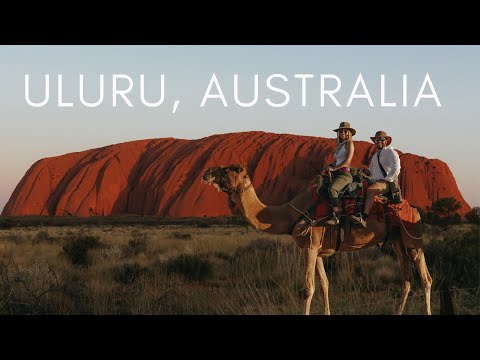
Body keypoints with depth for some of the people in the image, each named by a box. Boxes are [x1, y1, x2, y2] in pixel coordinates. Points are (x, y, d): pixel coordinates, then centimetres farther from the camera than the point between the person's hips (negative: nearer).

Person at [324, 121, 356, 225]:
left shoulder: (349, 143, -3)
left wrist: (333, 168, -9)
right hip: (336, 174, 9)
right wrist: (329, 166, 9)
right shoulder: (339, 144, 21)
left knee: (332, 189, -32)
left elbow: (347, 161, -12)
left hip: (345, 174, -9)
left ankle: (335, 217, -35)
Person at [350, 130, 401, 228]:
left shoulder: (391, 152, 2)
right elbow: (370, 170, 34)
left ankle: (363, 217, -49)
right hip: (375, 182, 9)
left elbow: (395, 170, -9)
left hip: (387, 182, -9)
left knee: (370, 190, -36)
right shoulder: (375, 156, 26)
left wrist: (386, 180, -14)